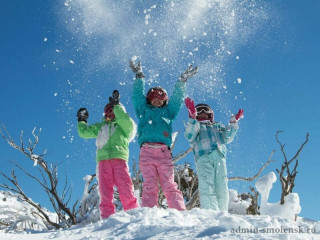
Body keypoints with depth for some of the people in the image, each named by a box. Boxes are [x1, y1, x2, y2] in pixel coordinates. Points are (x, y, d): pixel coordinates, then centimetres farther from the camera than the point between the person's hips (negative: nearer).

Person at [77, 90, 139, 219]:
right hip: (103, 160, 3)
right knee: (105, 190, -8)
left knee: (125, 189, -15)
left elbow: (125, 119, -3)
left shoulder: (124, 126, 19)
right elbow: (84, 132, 32)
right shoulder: (100, 127, 31)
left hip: (119, 158, -3)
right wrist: (81, 120, 36)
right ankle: (107, 217, -11)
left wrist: (116, 105, 1)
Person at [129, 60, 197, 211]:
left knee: (169, 185, -9)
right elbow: (138, 95, 22)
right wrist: (139, 76, 22)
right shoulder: (143, 110, 26)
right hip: (146, 151, -1)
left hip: (164, 153, 1)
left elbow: (177, 98, 28)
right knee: (149, 185, -10)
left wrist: (183, 80, 27)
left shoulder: (168, 111, 28)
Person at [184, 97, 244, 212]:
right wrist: (192, 118, -7)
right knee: (207, 186, -18)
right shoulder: (194, 126, 27)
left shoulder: (217, 126, 34)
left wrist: (233, 123, 7)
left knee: (222, 187, -9)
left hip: (219, 156, 3)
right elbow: (189, 137, 3)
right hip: (203, 156, -2)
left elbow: (227, 138, 16)